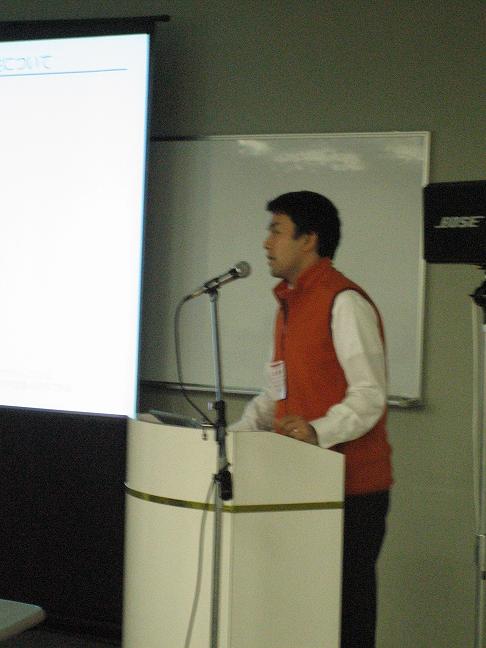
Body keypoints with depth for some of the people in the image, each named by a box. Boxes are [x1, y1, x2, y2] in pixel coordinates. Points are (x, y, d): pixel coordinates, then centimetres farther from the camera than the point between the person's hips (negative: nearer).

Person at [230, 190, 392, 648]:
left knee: (345, 608, -5)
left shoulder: (344, 303, -12)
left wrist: (318, 431, -33)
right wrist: (235, 433, 8)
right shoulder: (290, 303, 19)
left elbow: (369, 395, -19)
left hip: (351, 486, -9)